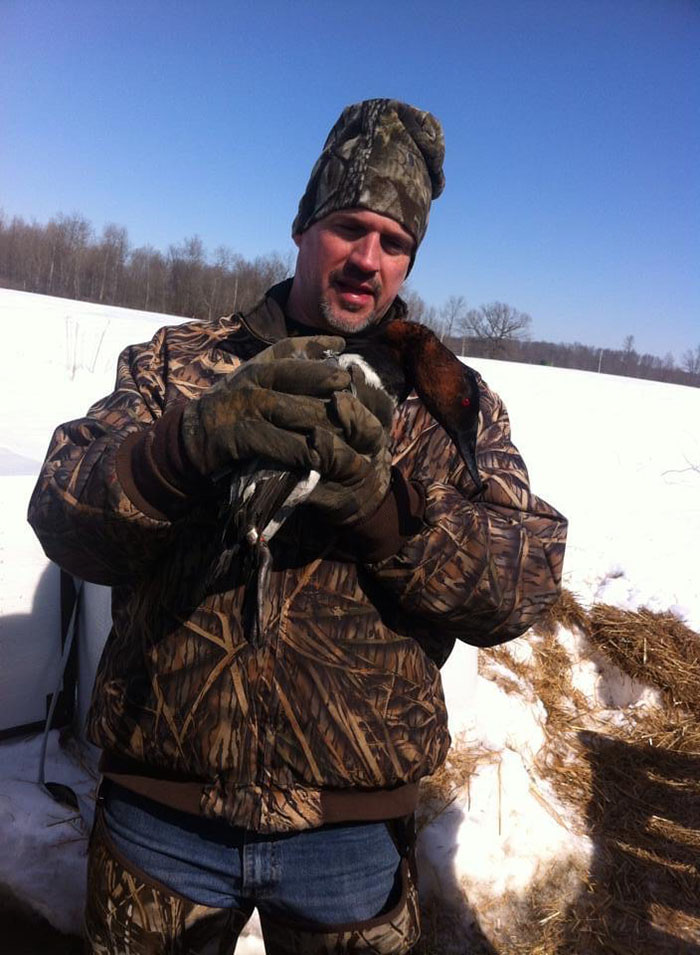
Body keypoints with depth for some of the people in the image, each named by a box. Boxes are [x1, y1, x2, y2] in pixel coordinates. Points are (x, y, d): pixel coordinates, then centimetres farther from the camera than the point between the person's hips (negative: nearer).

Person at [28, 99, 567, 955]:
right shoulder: (177, 360, 1)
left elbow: (525, 582, -9)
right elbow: (63, 520, -11)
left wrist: (383, 504, -27)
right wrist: (194, 442, -31)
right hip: (158, 817, 1)